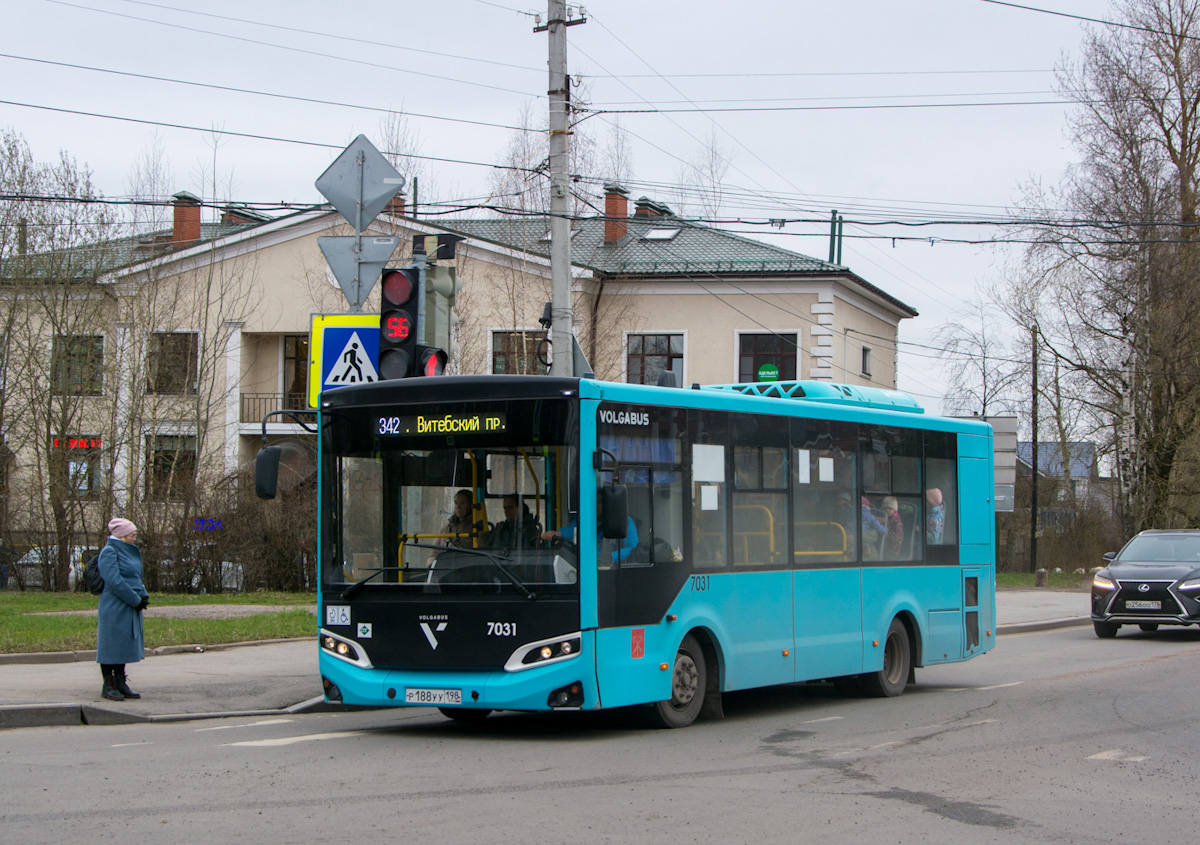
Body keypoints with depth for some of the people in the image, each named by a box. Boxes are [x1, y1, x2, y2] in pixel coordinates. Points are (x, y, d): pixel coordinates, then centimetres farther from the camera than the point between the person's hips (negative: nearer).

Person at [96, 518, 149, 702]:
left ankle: (120, 684, 16)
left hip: (130, 607, 9)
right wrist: (136, 600, -17)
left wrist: (143, 596, 2)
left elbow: (136, 577, 21)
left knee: (124, 644, 11)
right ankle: (108, 686, 2)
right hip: (114, 608, -9)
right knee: (111, 643, -3)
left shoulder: (129, 552, 16)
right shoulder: (109, 552, -12)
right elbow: (115, 581, -20)